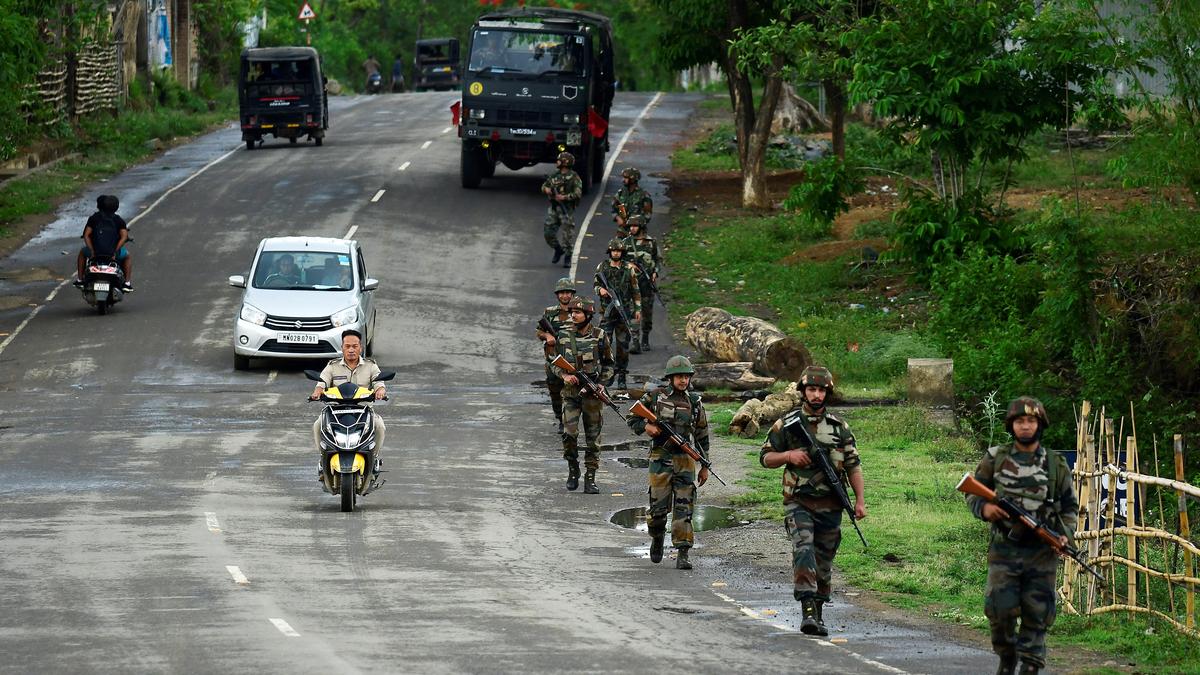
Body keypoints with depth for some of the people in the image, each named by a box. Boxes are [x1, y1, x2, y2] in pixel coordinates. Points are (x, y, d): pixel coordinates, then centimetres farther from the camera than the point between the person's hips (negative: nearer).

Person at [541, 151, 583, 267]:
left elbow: (578, 193, -12)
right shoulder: (554, 176, 12)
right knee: (548, 231, 3)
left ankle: (568, 258, 4)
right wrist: (546, 189, -4)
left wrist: (564, 197, -21)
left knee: (567, 233, -4)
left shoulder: (573, 176, -6)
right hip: (553, 207, 6)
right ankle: (558, 249, 25)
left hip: (566, 209, -6)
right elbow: (544, 186, 19)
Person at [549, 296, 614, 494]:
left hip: (592, 394, 0)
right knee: (569, 433, -14)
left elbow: (608, 365, 8)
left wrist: (600, 383, -7)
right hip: (571, 392, 0)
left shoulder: (599, 336, -1)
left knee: (593, 438, 2)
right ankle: (572, 468, 10)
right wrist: (564, 375, -10)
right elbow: (554, 363, 11)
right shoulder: (563, 335, 3)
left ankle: (590, 478, 8)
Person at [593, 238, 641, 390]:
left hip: (625, 310, 0)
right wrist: (600, 290, -10)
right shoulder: (602, 267, 5)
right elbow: (595, 285, 13)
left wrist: (638, 309, 3)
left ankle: (621, 377, 7)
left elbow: (635, 291, 7)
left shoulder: (628, 268, 4)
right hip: (607, 310, 0)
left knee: (623, 345, 2)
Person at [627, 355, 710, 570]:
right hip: (661, 459, -1)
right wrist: (646, 427, -13)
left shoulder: (695, 402, 7)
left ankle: (682, 554, -8)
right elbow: (632, 418, 8)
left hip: (685, 461, 1)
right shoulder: (655, 397, 0)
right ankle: (657, 539, 31)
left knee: (684, 507, -6)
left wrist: (705, 466, 13)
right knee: (659, 505, 1)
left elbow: (702, 435, 13)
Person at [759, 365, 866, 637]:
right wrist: (788, 455, -11)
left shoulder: (839, 428, 9)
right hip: (798, 502, -3)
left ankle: (818, 614, 20)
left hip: (830, 505, 3)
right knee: (803, 550, -22)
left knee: (824, 561, 8)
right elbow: (765, 457, 8)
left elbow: (853, 465, 12)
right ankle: (808, 610, -32)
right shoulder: (787, 424, 3)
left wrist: (860, 500, 4)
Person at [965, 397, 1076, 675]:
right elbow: (972, 493, 10)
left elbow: (1070, 507, 13)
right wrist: (984, 508, -11)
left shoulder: (1056, 465, 6)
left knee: (1036, 616, -1)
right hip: (1004, 549, -1)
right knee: (1000, 609, -9)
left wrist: (1065, 534, -5)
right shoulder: (995, 459, 4)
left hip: (1042, 554, 1)